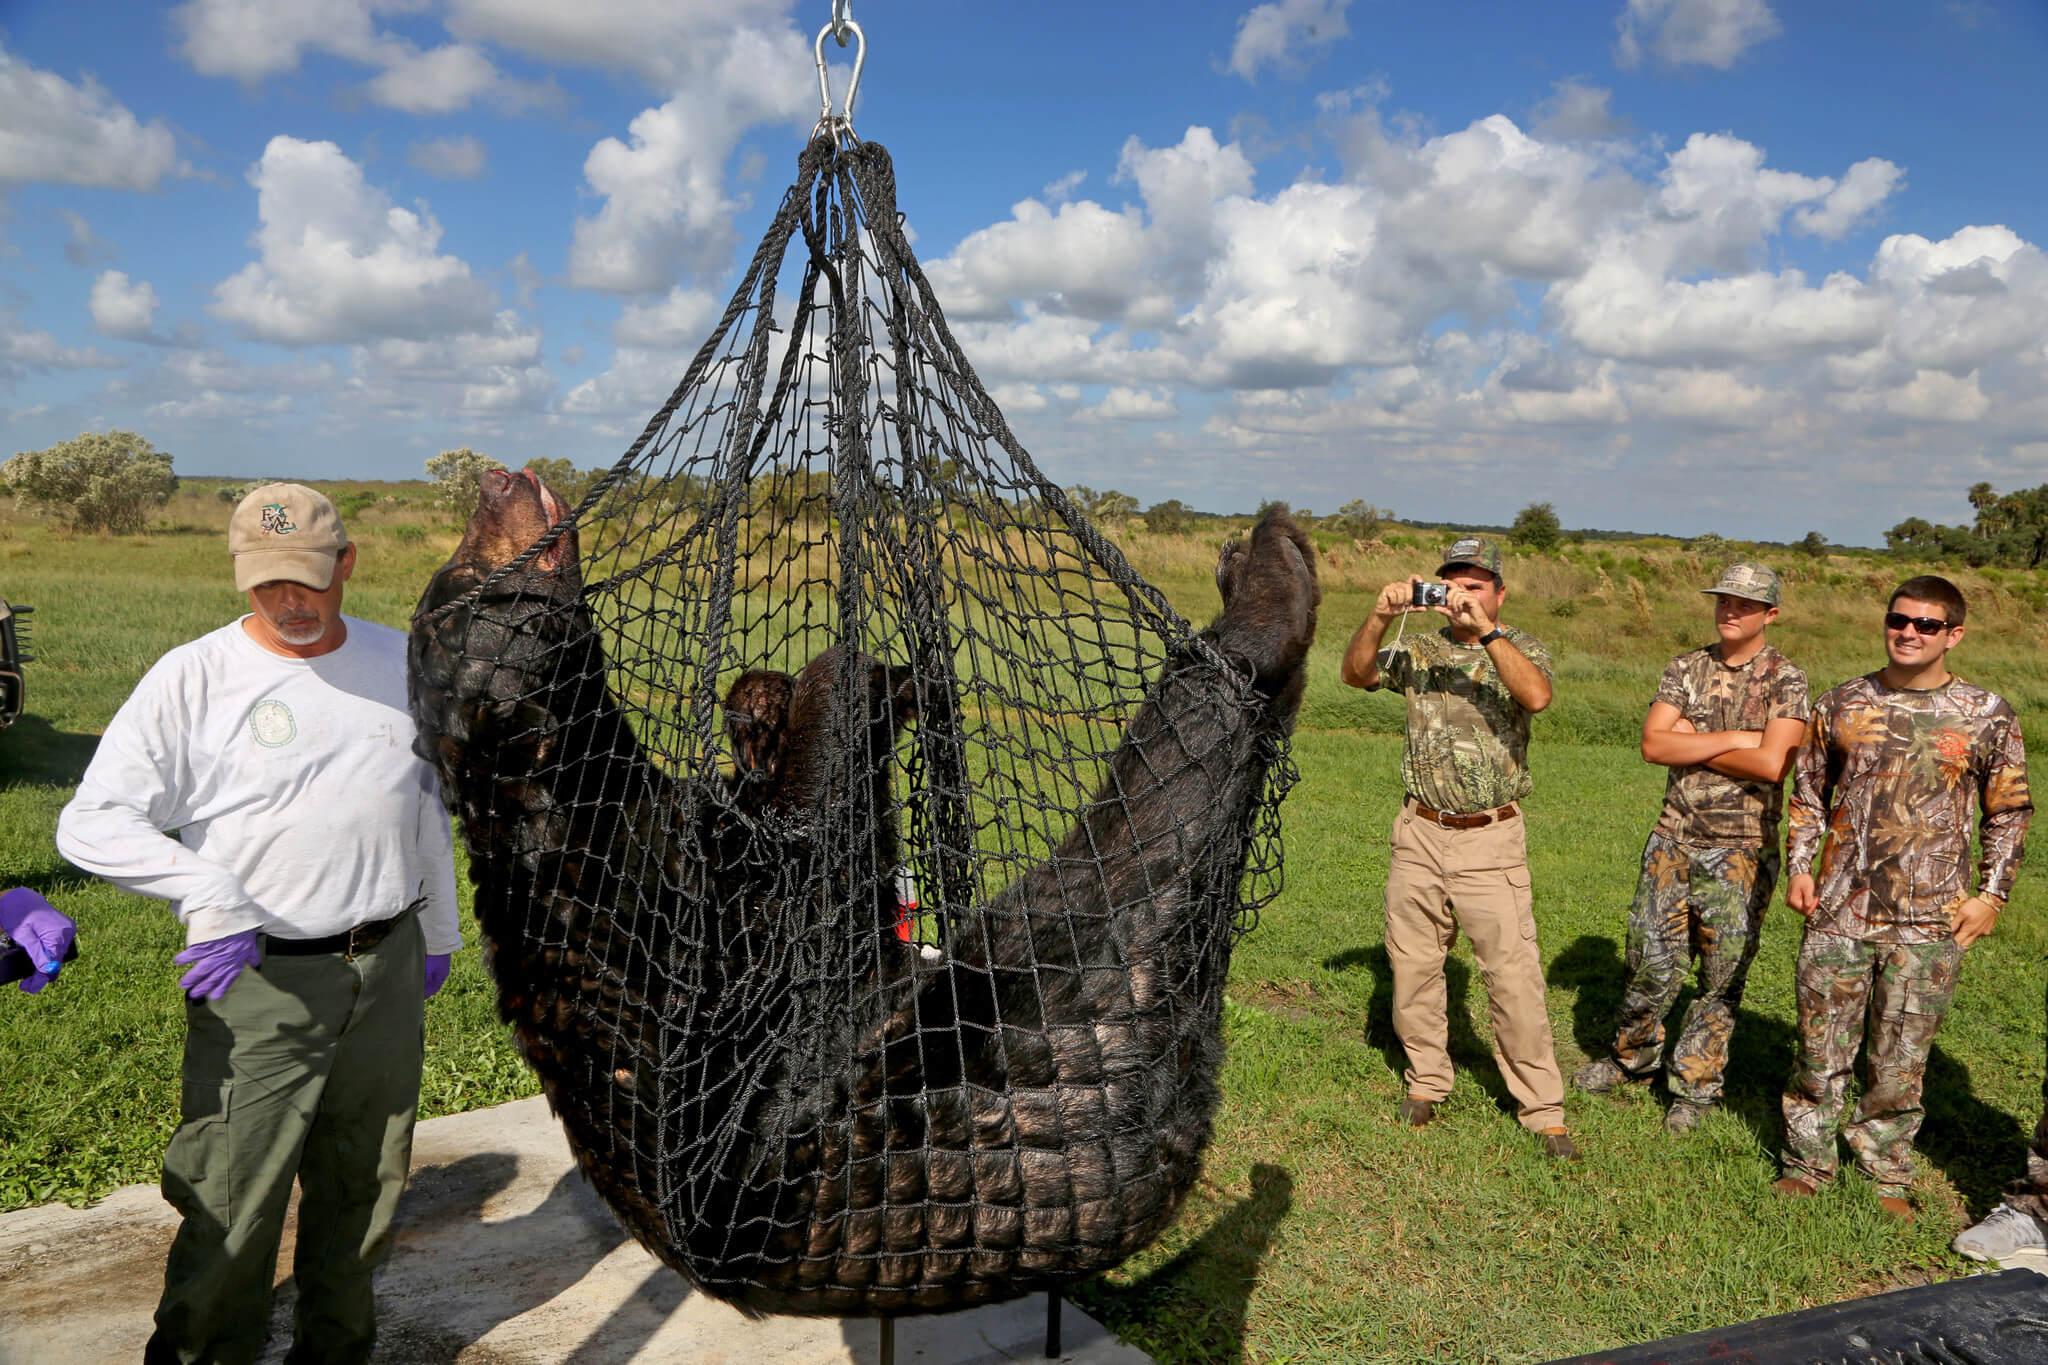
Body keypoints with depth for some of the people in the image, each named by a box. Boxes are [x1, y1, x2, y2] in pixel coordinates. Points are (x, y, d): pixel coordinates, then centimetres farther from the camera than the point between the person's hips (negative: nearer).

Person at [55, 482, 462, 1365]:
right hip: (257, 980, -4)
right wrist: (209, 894, -25)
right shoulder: (192, 678, -7)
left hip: (388, 970, 4)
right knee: (231, 1202, -1)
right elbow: (90, 822, -11)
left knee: (363, 1185, 16)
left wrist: (439, 933, 20)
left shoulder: (401, 663, 6)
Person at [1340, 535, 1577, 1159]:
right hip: (1419, 833, 3)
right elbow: (1356, 673, -7)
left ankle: (1544, 1111, 8)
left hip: (1490, 839, -3)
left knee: (1515, 977, -4)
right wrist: (1380, 617, -22)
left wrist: (1486, 630, -29)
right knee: (1413, 966, 11)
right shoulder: (1419, 650, 8)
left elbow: (1537, 695, -22)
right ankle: (1426, 1082, 29)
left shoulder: (1522, 648, 0)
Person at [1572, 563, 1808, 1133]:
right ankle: (1633, 1058, 30)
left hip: (1742, 851, -2)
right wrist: (1732, 739, -15)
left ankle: (1694, 1085, 22)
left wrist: (1691, 744, -10)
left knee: (1722, 976, 7)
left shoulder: (1785, 679, -5)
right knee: (1651, 961, 7)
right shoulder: (1686, 668, 5)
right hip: (1675, 839, 3)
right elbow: (1654, 744, -7)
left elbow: (1772, 763, -19)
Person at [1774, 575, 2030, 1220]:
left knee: (1899, 1058, 8)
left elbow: (2009, 814, 8)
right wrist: (1798, 867, 4)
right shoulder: (1841, 704, 6)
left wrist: (1990, 895, 1)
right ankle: (1806, 1164, 21)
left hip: (1928, 921, -1)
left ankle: (1887, 1173, 25)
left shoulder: (1987, 717, 1)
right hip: (1839, 908, 1)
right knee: (1820, 1050, 7)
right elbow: (1808, 793, 14)